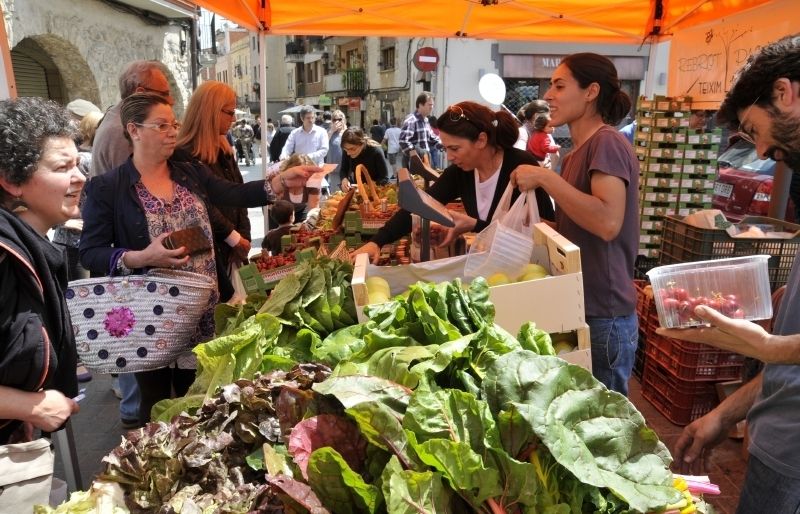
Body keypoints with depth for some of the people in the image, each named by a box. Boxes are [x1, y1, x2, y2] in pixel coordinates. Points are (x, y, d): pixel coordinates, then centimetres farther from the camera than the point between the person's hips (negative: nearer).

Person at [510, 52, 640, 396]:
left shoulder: (607, 143, -14)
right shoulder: (577, 153, 14)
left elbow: (607, 223, -29)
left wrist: (545, 178, -23)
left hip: (602, 316, -9)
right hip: (579, 309, 9)